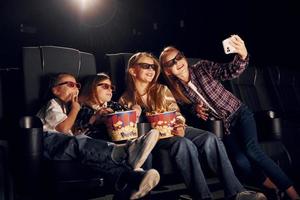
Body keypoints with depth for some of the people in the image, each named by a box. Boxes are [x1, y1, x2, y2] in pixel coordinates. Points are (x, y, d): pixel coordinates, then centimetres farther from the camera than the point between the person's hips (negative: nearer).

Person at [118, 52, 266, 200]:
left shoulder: (162, 90, 12)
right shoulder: (126, 100, 2)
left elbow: (177, 114, 7)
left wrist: (181, 128, -15)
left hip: (173, 130, 4)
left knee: (210, 139, -24)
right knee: (184, 144, -37)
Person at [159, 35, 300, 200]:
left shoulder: (203, 67, -9)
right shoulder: (177, 92, -3)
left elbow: (229, 72, -22)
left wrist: (242, 56, -42)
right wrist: (195, 109, -9)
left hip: (239, 114, -2)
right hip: (221, 126, 2)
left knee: (251, 150, -25)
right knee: (241, 162, -20)